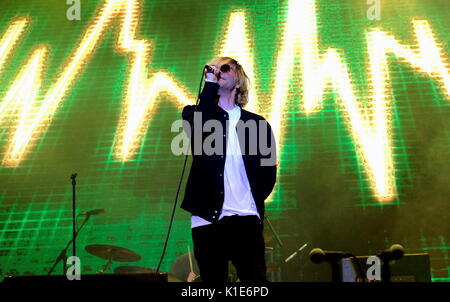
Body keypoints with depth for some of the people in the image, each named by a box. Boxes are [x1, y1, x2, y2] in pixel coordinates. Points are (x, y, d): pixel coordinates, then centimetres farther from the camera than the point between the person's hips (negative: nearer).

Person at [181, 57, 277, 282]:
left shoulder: (256, 124, 12)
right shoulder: (196, 114, 11)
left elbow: (268, 170, 12)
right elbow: (198, 127, -14)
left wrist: (254, 202, 3)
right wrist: (210, 81, -10)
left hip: (246, 219, 0)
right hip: (208, 219, 0)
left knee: (255, 281, -8)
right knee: (213, 279, 3)